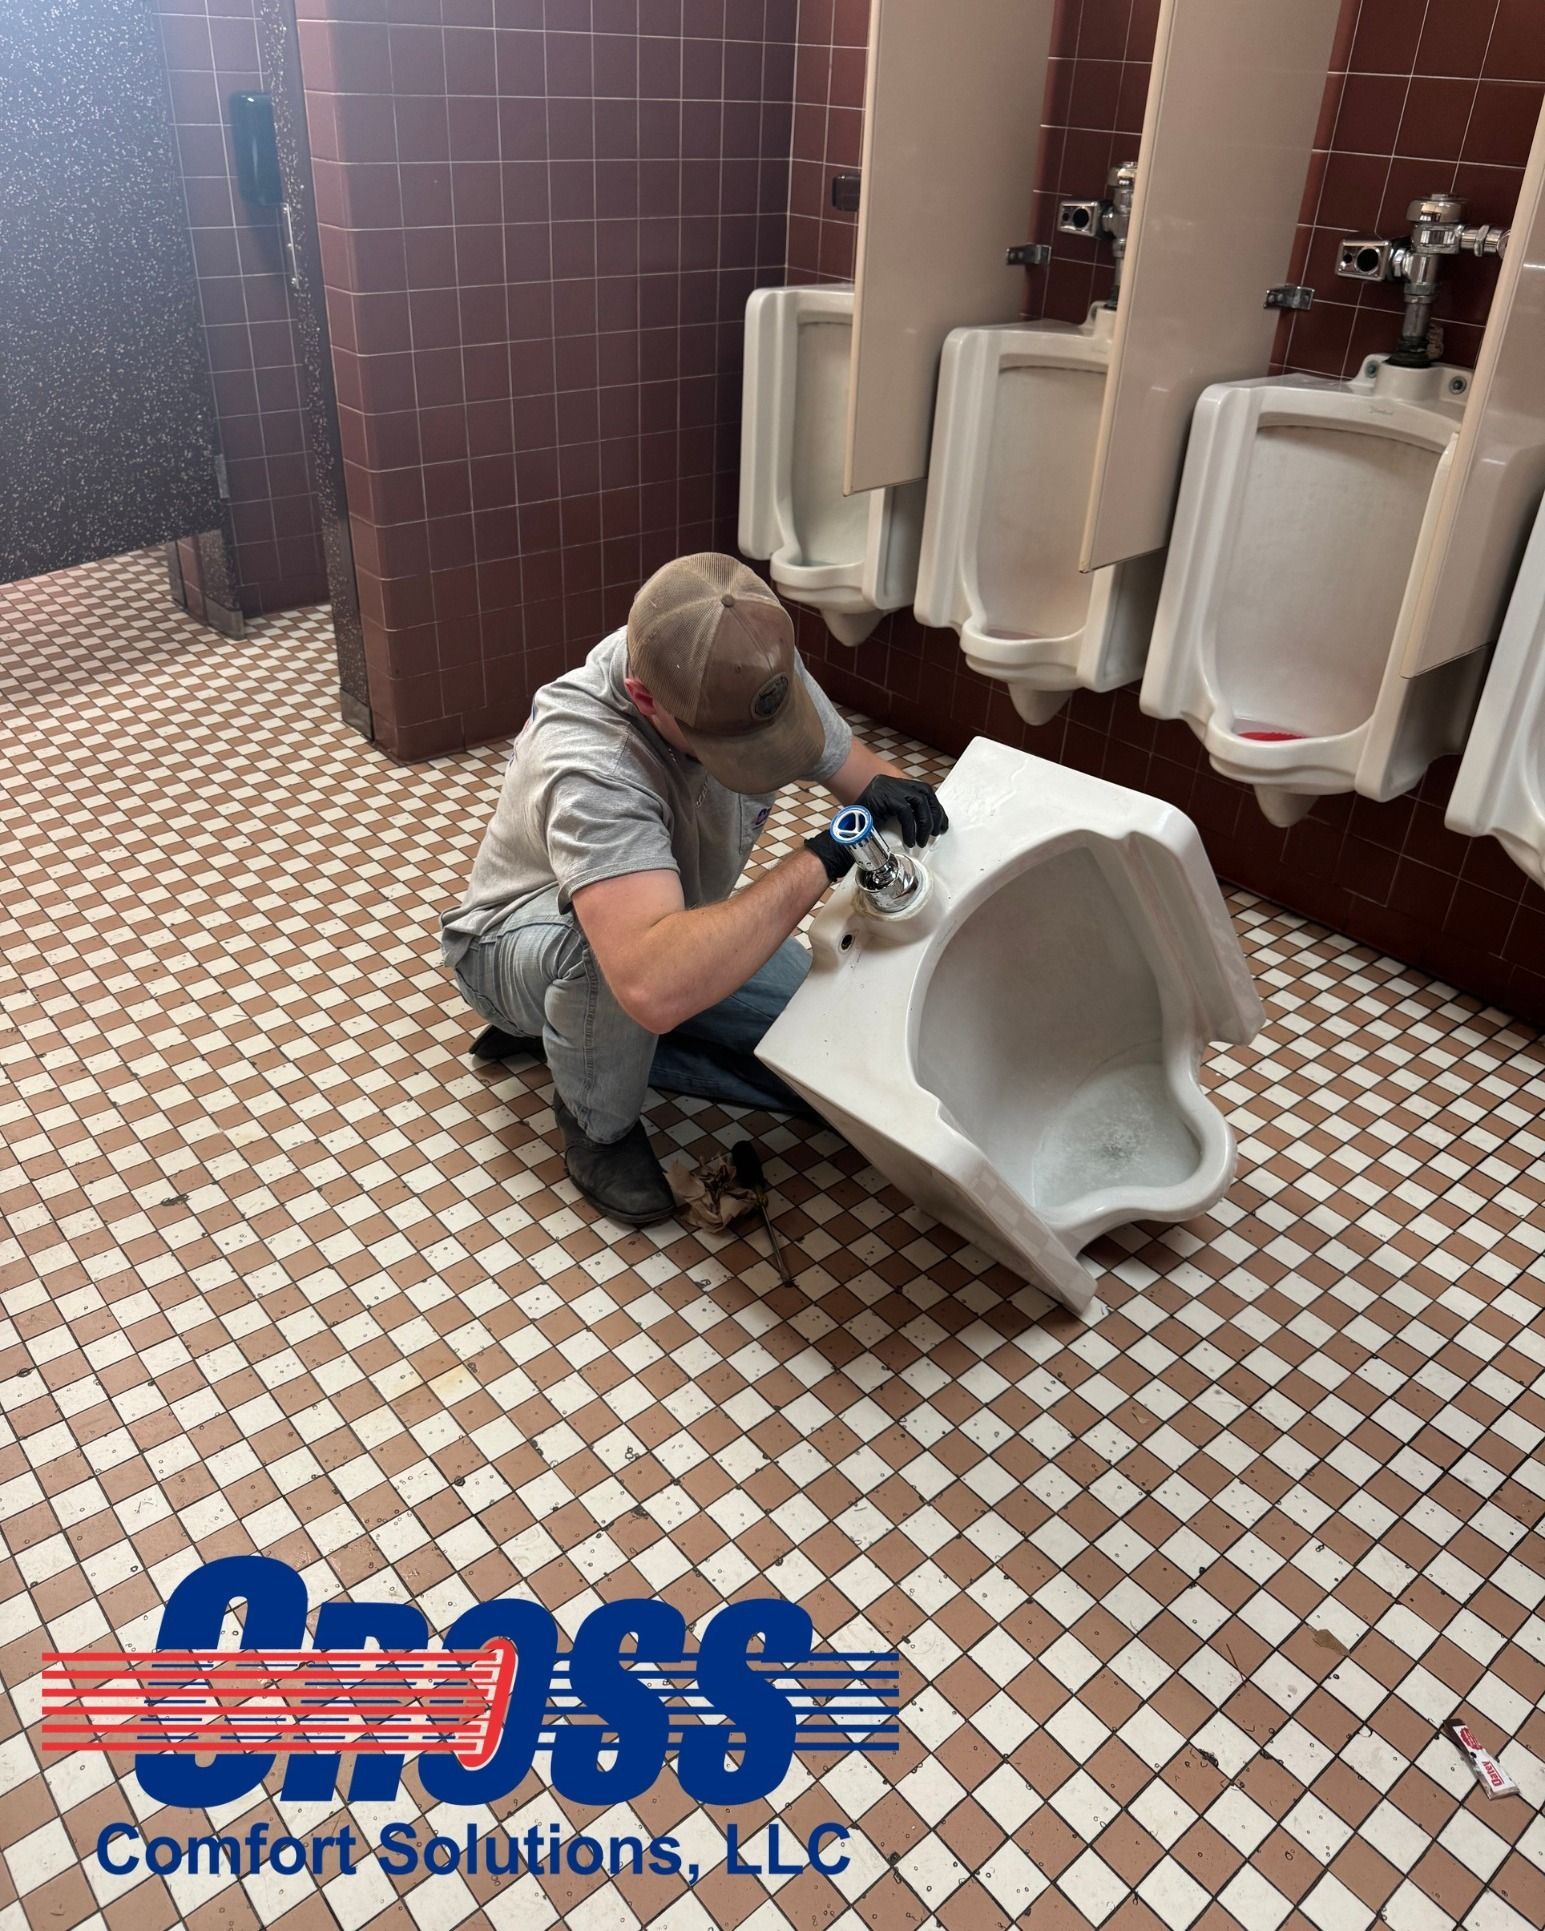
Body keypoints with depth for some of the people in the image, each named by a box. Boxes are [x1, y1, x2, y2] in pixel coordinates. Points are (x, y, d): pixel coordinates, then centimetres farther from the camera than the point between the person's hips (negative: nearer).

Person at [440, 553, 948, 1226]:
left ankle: (569, 1031, 6)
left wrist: (893, 793, -32)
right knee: (607, 941, -42)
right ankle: (597, 1123, -8)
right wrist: (817, 862, -50)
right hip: (522, 945, -6)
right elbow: (655, 987, -56)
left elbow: (860, 769, -7)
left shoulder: (753, 665, -22)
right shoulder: (588, 765, -42)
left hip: (685, 924, 6)